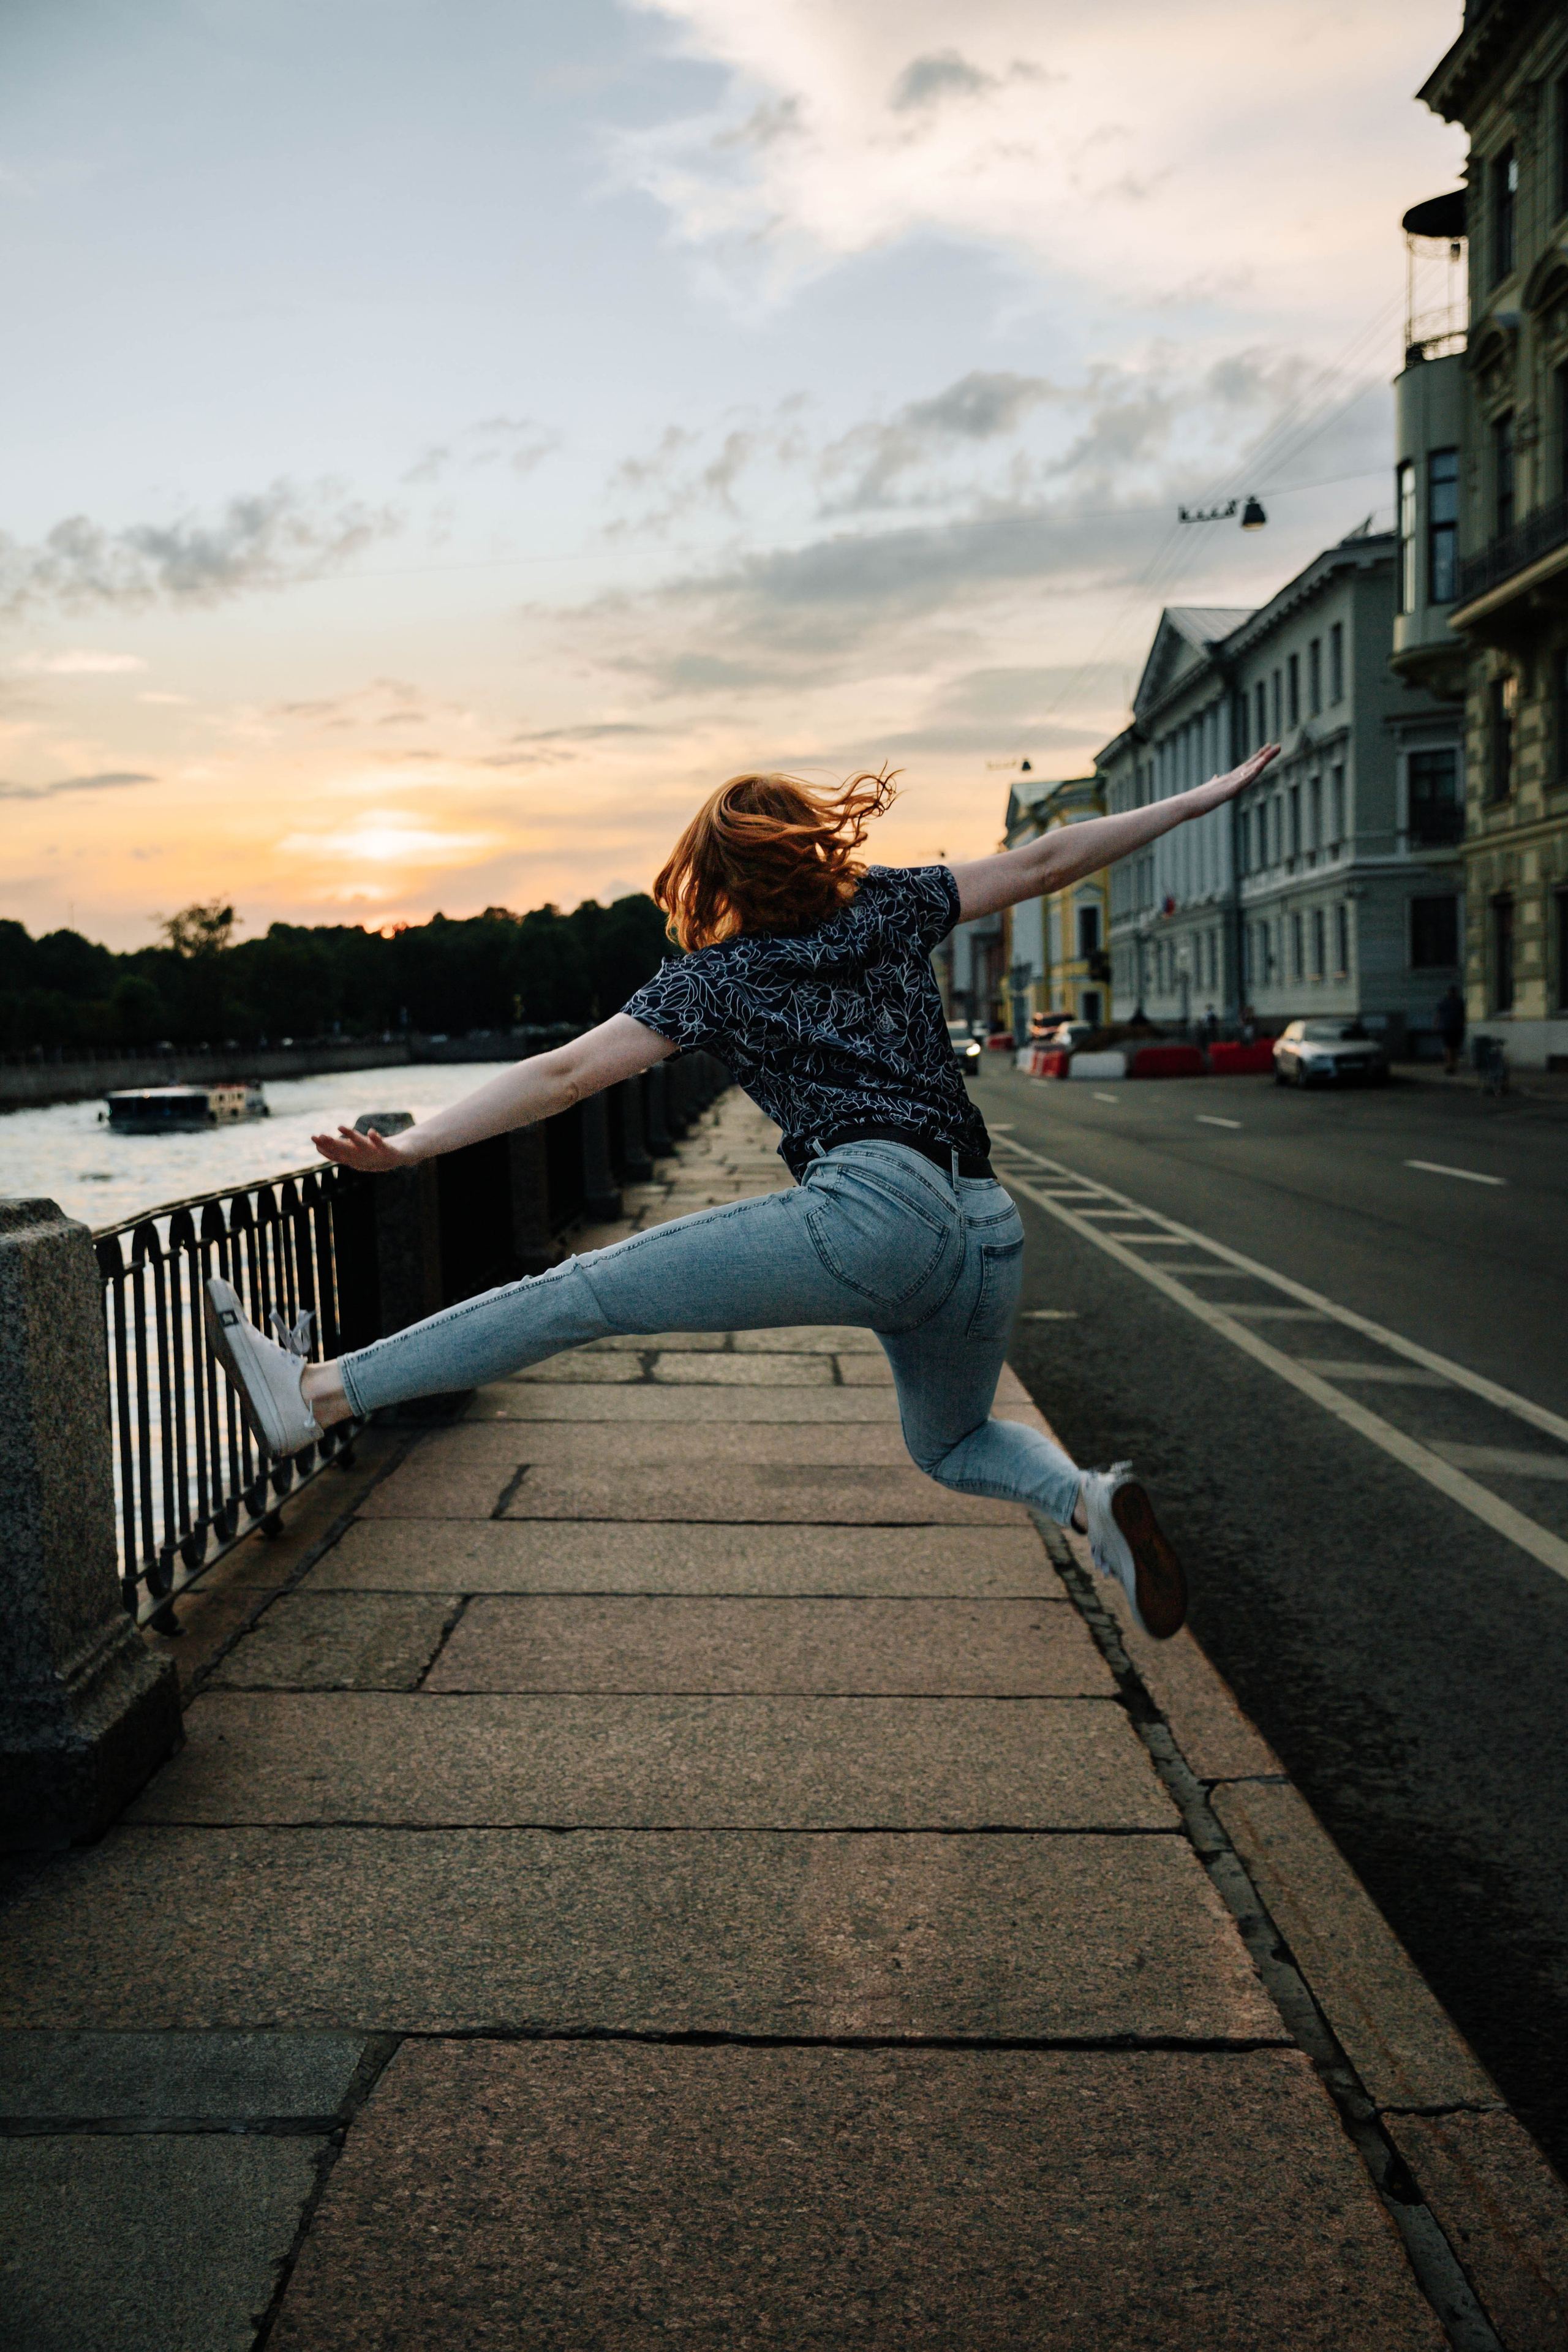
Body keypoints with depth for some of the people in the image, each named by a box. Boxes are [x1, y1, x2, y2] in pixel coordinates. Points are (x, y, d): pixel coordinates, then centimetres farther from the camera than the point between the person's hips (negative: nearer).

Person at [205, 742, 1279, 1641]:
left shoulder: (716, 974, 11)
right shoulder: (893, 906, 22)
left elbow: (568, 1072, 4)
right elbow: (1045, 862, 24)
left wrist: (410, 1146, 3)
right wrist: (1198, 798, 35)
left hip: (875, 1212, -6)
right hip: (990, 1238, 6)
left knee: (584, 1294, -5)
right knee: (952, 1442, 31)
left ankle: (314, 1395, -7)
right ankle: (1089, 1494, 3)